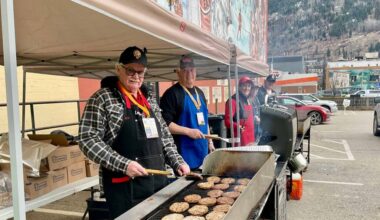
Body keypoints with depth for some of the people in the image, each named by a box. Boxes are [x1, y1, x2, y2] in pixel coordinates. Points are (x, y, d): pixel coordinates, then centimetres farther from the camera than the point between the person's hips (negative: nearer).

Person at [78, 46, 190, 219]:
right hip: (124, 188, -6)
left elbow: (164, 137, 18)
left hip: (159, 183, 6)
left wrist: (177, 162, 5)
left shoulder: (149, 102, 13)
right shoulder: (103, 98, -6)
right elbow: (88, 140, -12)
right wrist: (123, 165, -19)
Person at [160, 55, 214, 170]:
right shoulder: (172, 93, -10)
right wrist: (189, 131, -21)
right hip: (183, 153, -7)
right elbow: (164, 124, -17)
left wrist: (209, 141, 17)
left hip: (202, 150, 8)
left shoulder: (199, 93, 14)